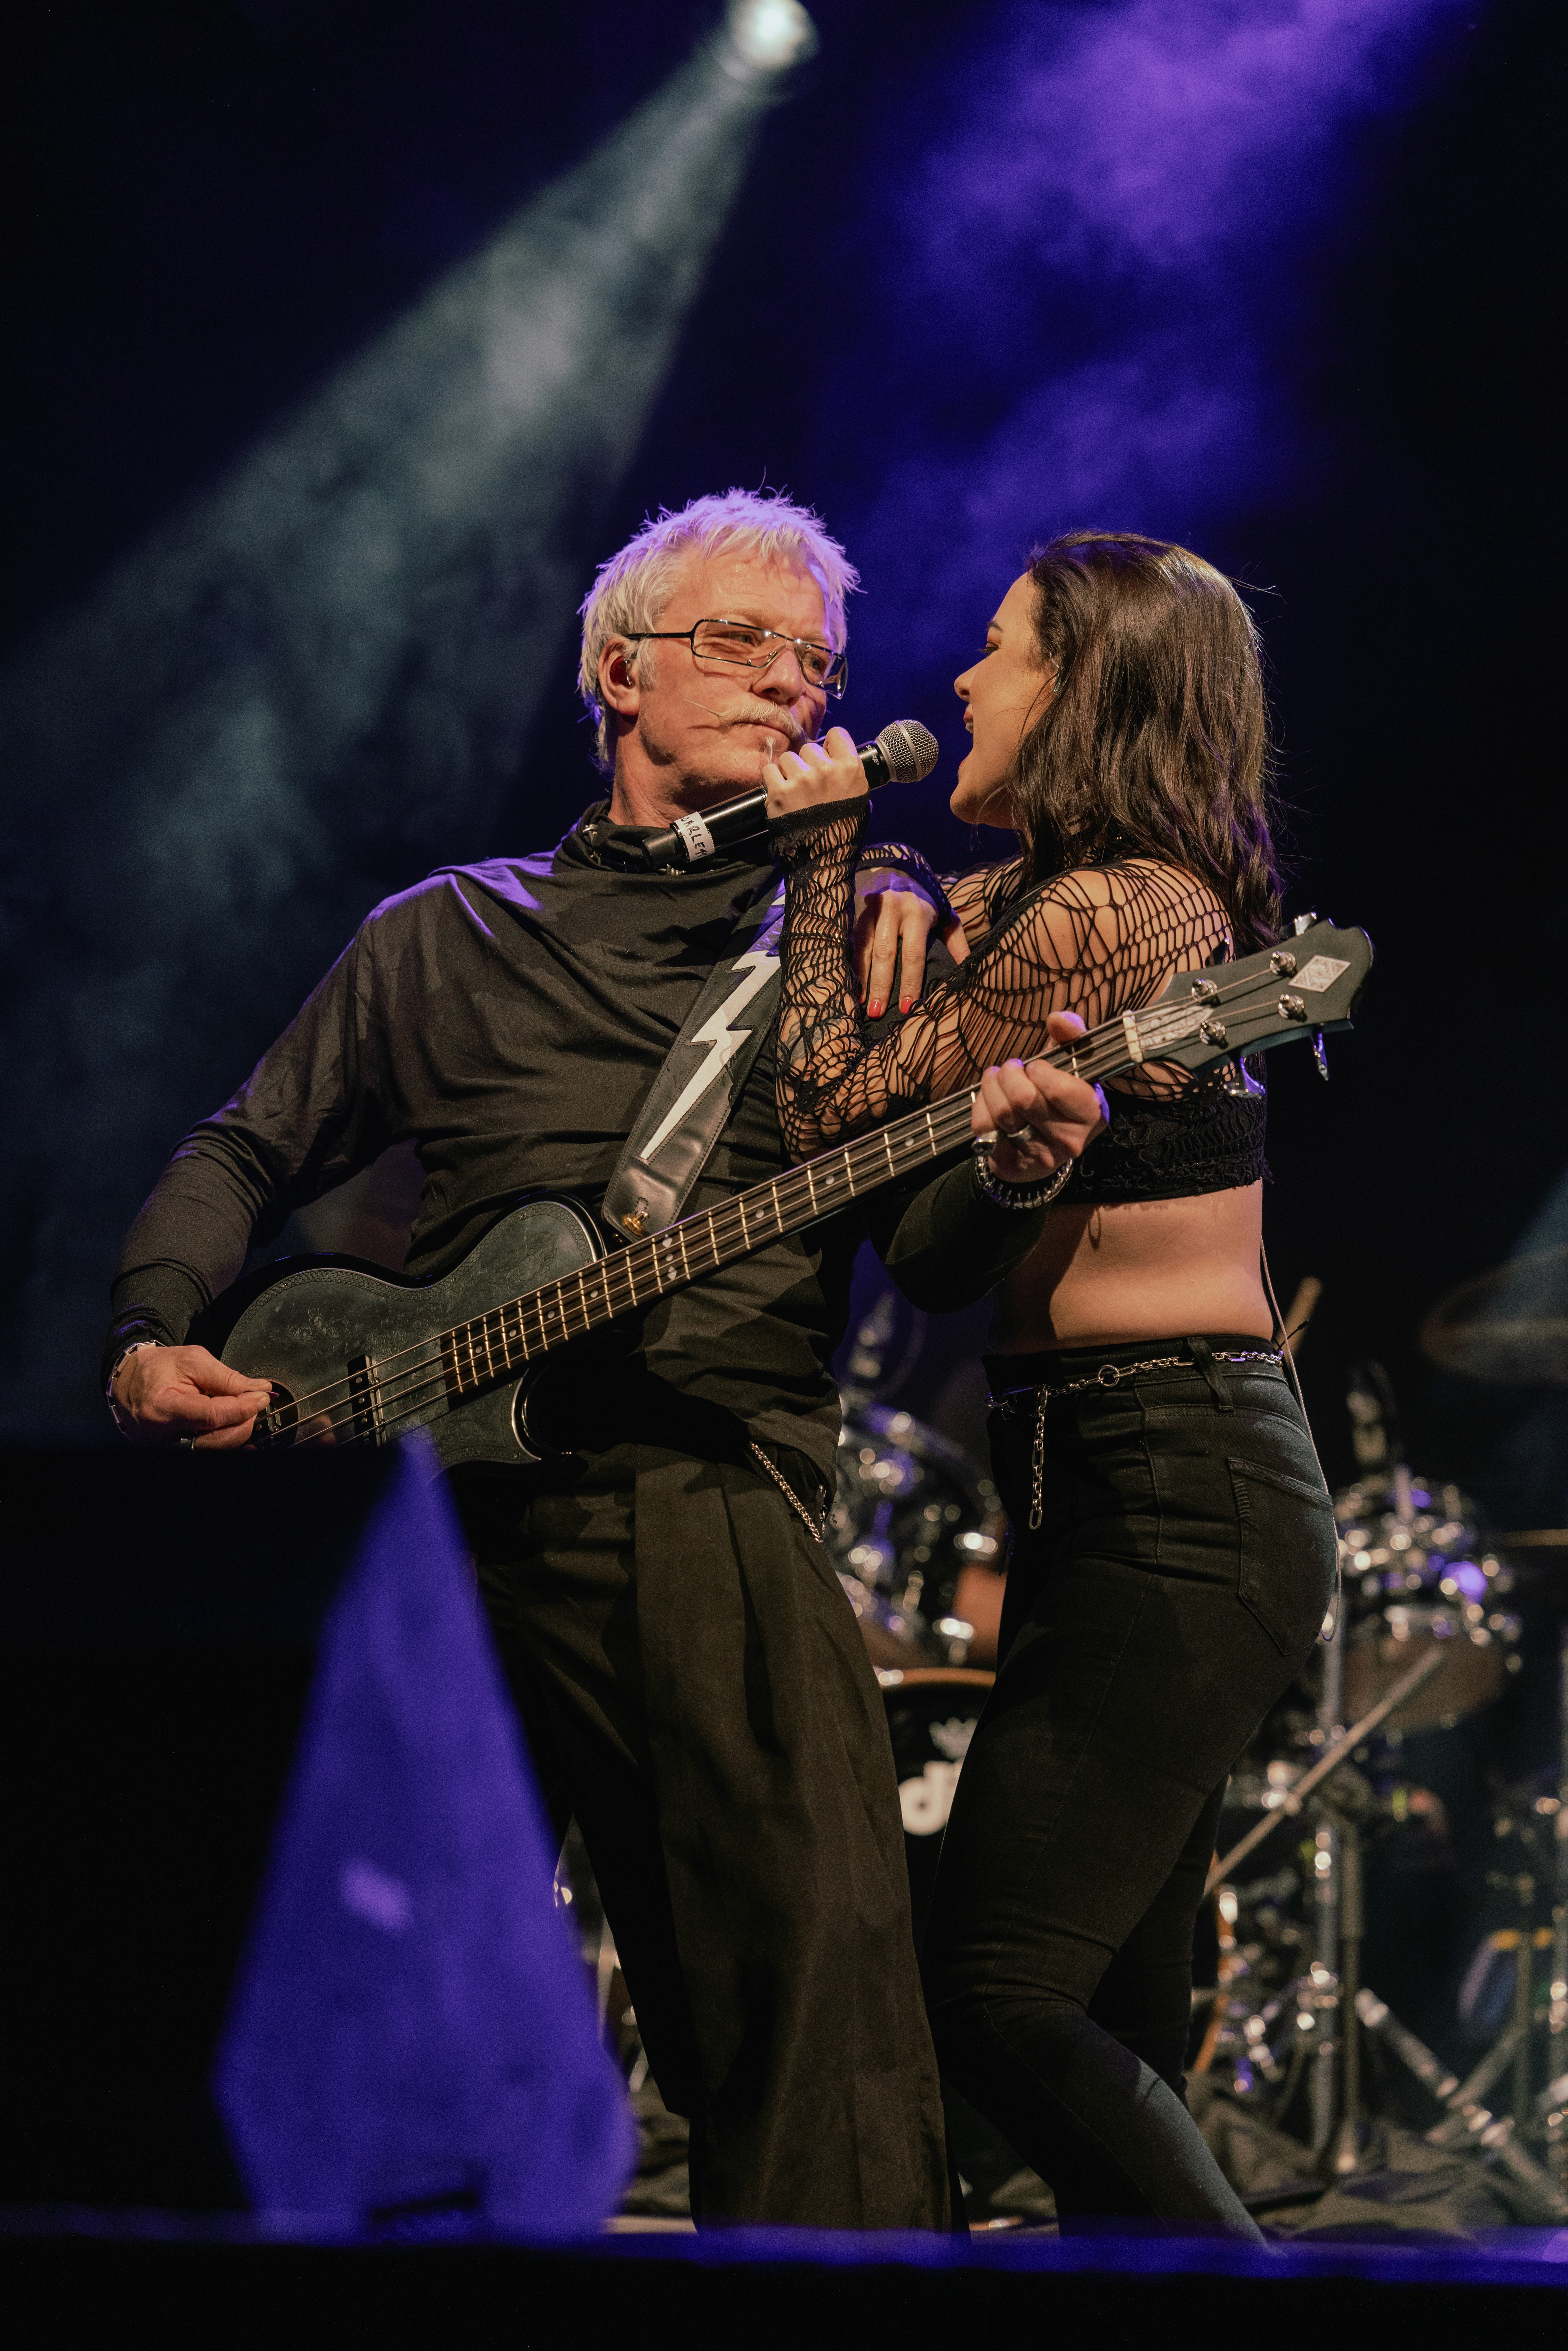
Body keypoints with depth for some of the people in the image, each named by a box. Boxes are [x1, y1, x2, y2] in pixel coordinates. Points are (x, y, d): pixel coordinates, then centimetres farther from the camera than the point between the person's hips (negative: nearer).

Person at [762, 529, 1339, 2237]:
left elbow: (829, 1116, -11)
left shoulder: (1087, 914, -16)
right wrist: (849, 853, 10)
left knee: (993, 1999, -11)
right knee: (1116, 2036, 12)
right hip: (1186, 1482, 10)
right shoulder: (1170, 897, 15)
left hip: (1167, 1498, -10)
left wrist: (822, 852, -3)